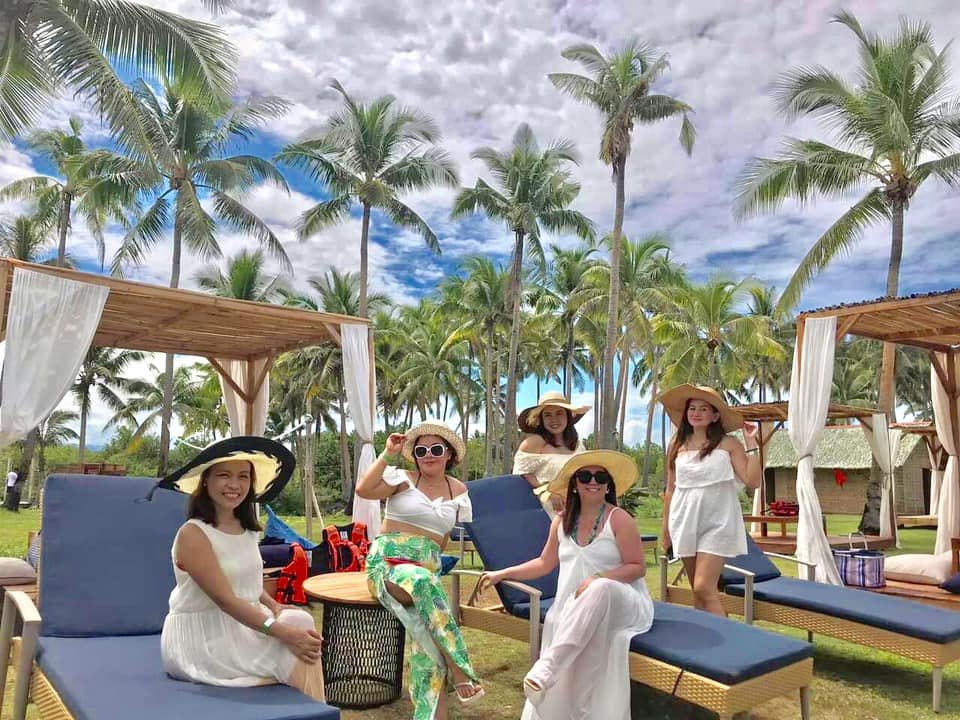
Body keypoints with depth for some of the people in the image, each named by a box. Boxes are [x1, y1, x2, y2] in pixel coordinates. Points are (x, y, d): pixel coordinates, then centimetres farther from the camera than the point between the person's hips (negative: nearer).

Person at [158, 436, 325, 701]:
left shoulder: (247, 529, 8)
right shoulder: (193, 534, -16)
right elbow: (225, 599, -22)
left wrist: (276, 607, -4)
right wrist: (284, 632, -29)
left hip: (246, 625, 7)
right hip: (201, 639, -7)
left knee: (301, 623, -21)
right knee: (296, 659, -23)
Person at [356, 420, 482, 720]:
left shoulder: (459, 491, 14)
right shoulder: (402, 478, 3)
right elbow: (363, 489, -14)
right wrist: (387, 454, -11)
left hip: (427, 569, 4)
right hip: (387, 563, -3)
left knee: (427, 638, -22)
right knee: (422, 583, -38)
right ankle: (459, 669, -29)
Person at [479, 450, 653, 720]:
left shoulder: (618, 519, -5)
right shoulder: (562, 521, 10)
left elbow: (638, 567, -6)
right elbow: (544, 564, 19)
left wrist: (599, 579, -21)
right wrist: (501, 574, 13)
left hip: (621, 602, -4)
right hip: (573, 607, 4)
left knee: (600, 589, -38)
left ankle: (548, 665, -44)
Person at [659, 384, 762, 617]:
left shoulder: (728, 444, -1)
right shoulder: (677, 445, 8)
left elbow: (753, 481, -8)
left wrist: (751, 443, -10)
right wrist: (666, 527, 14)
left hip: (717, 523, -4)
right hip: (685, 521, 4)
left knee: (704, 588, -14)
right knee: (697, 591, 10)